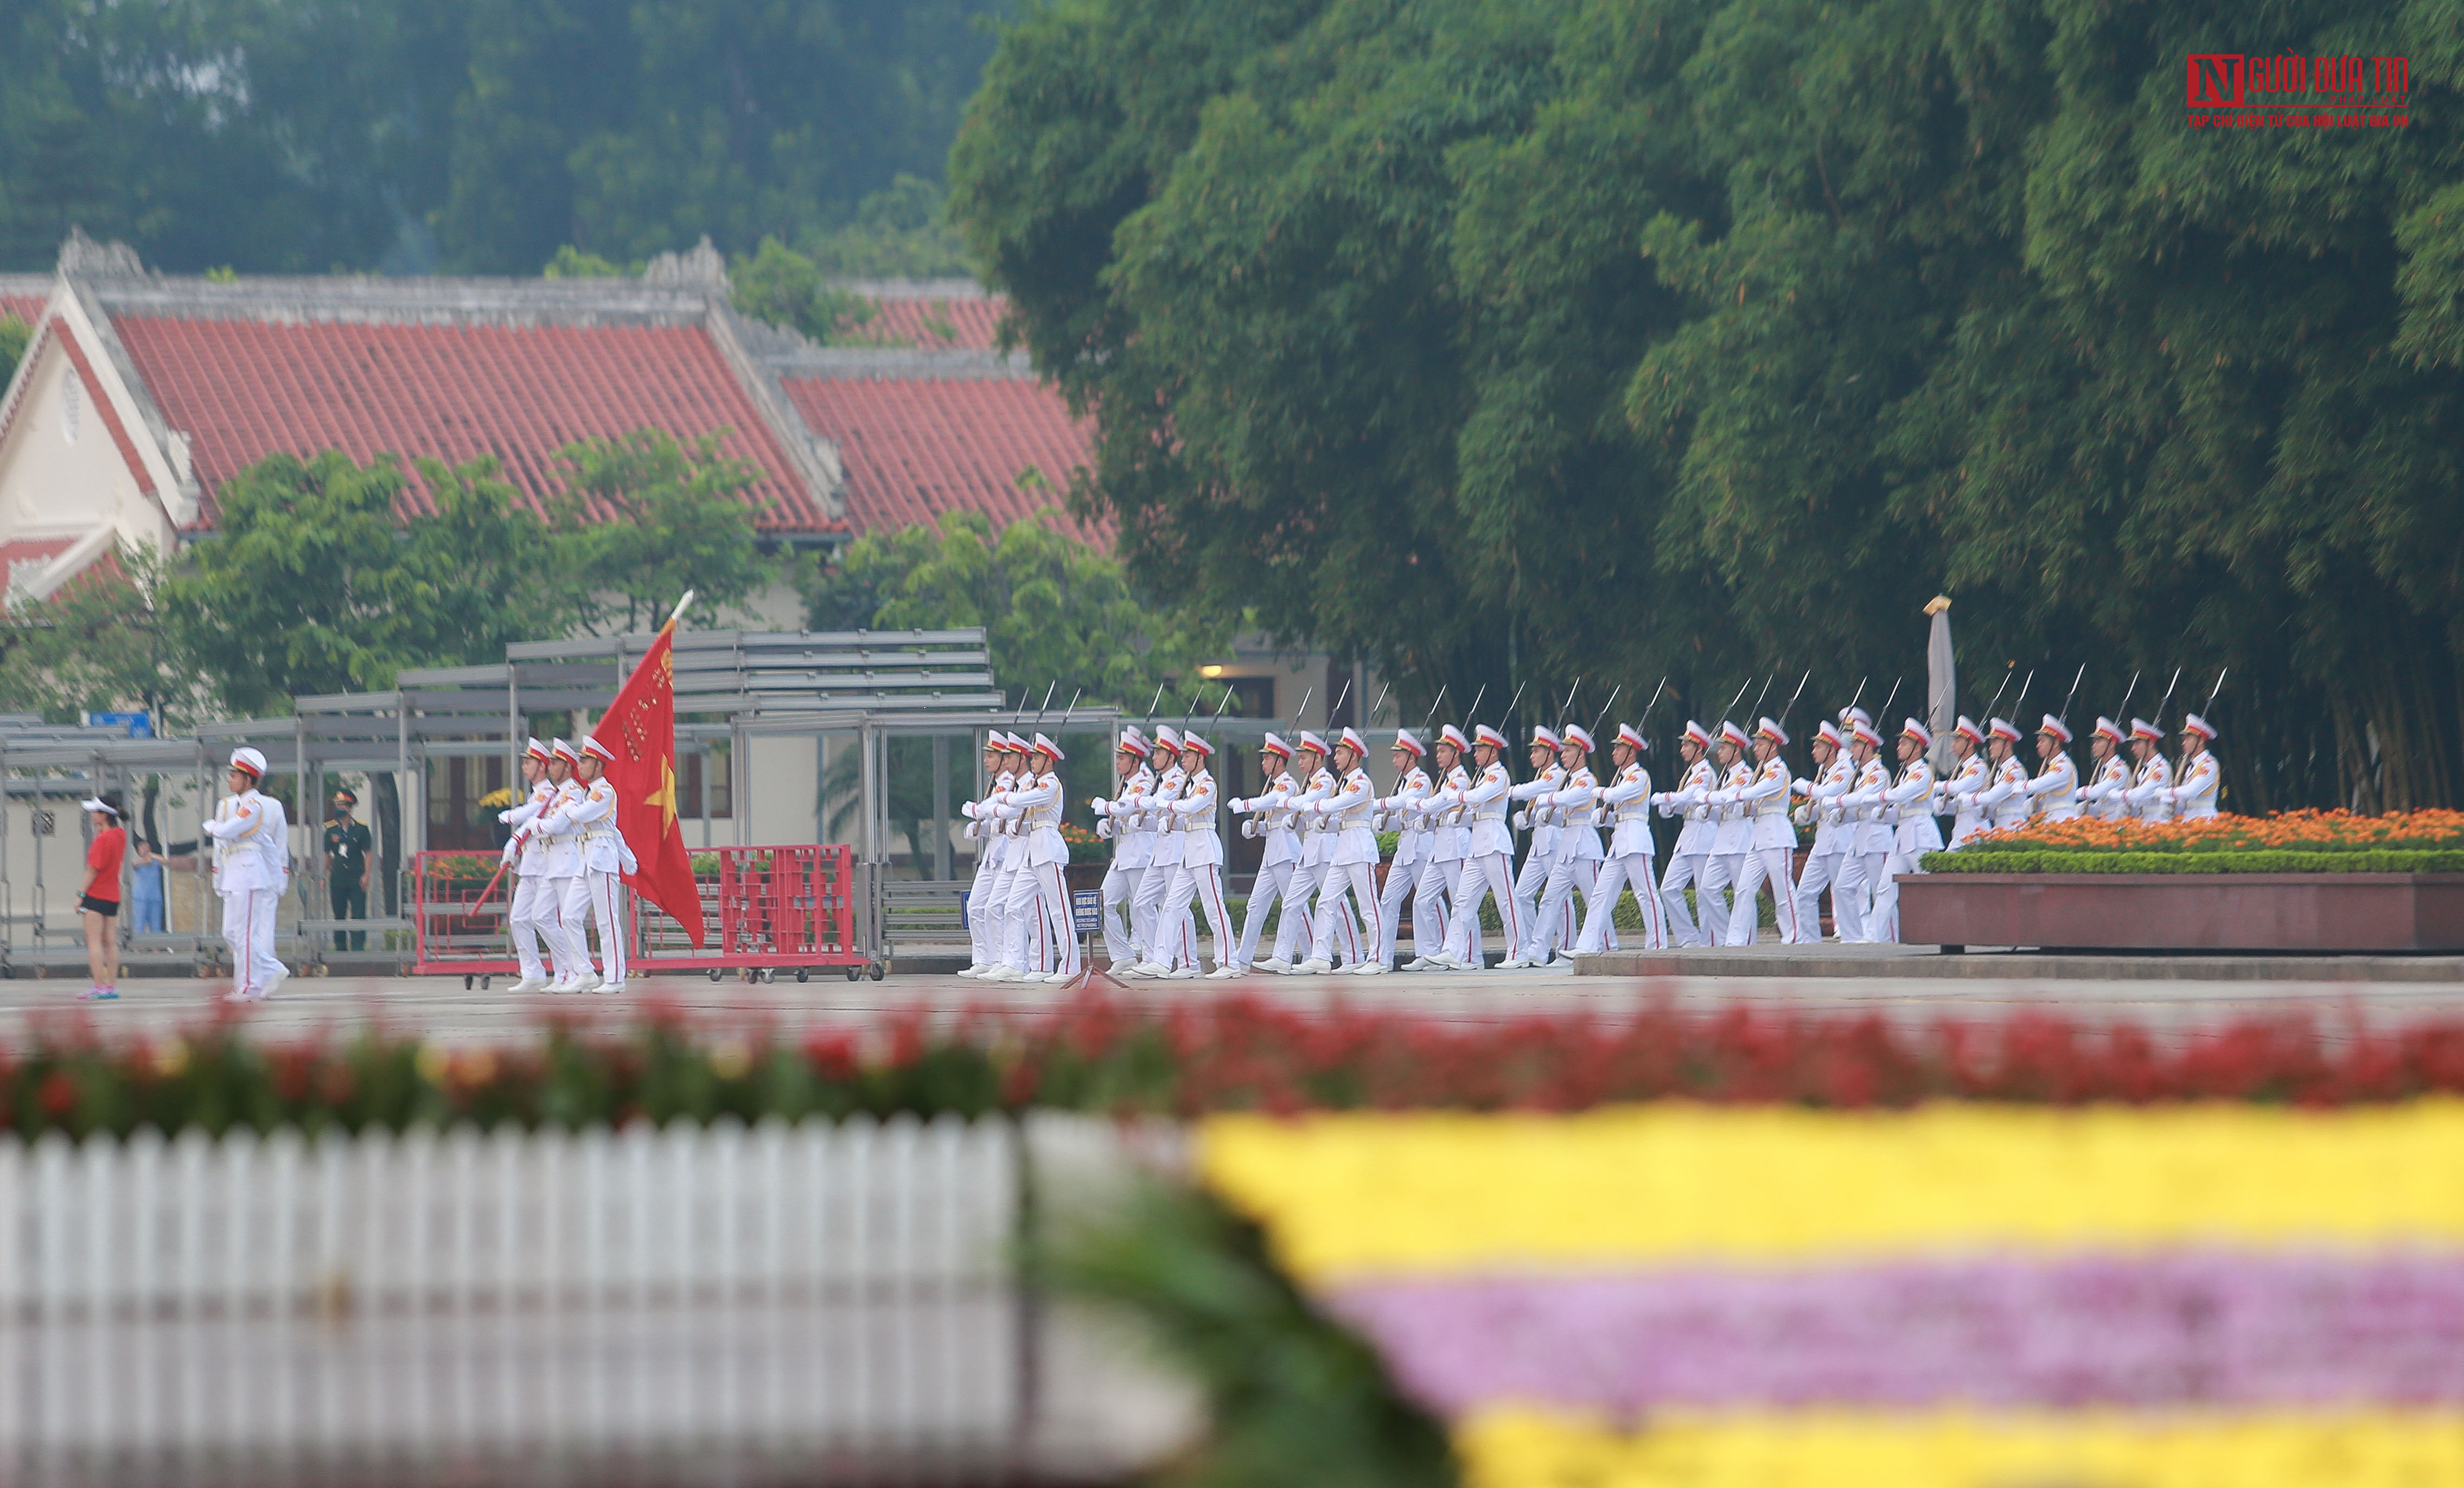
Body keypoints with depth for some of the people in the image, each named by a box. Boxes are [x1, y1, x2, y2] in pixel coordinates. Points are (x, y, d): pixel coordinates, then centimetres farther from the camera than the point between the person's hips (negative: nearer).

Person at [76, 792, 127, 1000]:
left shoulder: (103, 839, -17)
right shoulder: (120, 834, 7)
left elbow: (93, 870, -17)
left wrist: (81, 895, -13)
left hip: (96, 897, -9)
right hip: (113, 896, 9)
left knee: (94, 942, -8)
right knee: (110, 942, 10)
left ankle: (100, 987, -13)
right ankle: (112, 987, 9)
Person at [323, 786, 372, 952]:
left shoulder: (361, 828, 2)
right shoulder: (331, 829, 7)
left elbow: (368, 853, 5)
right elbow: (327, 855, 13)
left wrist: (366, 875, -5)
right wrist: (323, 877, 7)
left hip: (357, 878, -2)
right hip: (337, 878, 2)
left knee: (358, 914, -8)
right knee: (339, 915, 7)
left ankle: (358, 948, -9)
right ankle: (340, 949, 15)